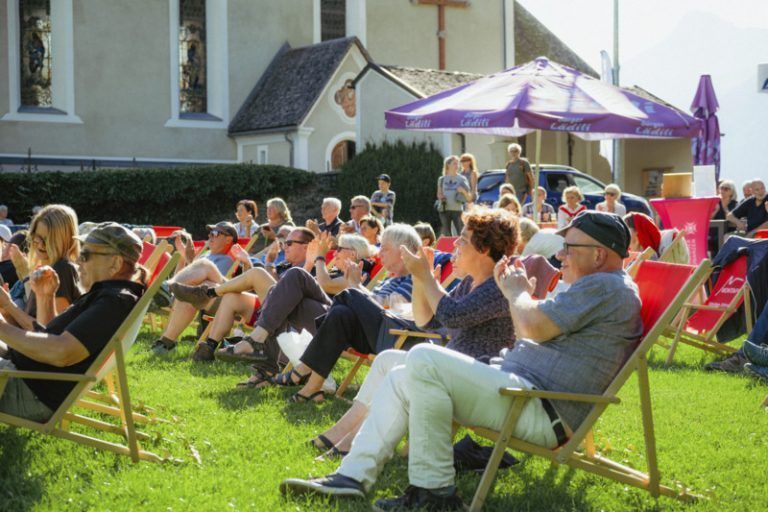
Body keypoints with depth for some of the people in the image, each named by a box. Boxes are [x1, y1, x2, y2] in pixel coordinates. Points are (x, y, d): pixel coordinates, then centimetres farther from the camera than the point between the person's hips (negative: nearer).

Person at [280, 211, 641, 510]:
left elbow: (535, 327, -21)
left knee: (424, 360, -25)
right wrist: (516, 293, 17)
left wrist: (518, 292, -1)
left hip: (542, 412, -11)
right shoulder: (597, 288, 24)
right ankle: (353, 476, -1)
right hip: (520, 388, 11)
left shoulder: (606, 286, -11)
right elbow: (532, 333, 29)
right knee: (402, 377, 8)